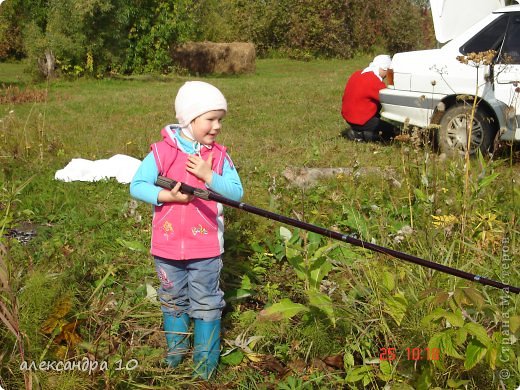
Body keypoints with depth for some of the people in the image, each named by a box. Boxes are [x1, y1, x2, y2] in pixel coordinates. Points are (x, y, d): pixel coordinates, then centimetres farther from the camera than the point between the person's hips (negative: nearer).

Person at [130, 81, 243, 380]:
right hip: (168, 247, 1)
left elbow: (237, 193, -8)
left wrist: (208, 176, -20)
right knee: (173, 301, 19)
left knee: (206, 304, 8)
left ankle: (206, 360, 21)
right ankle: (176, 349, 38)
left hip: (206, 248, 0)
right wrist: (166, 195, -22)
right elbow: (137, 186, -8)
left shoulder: (219, 156, -4)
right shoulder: (162, 152, -7)